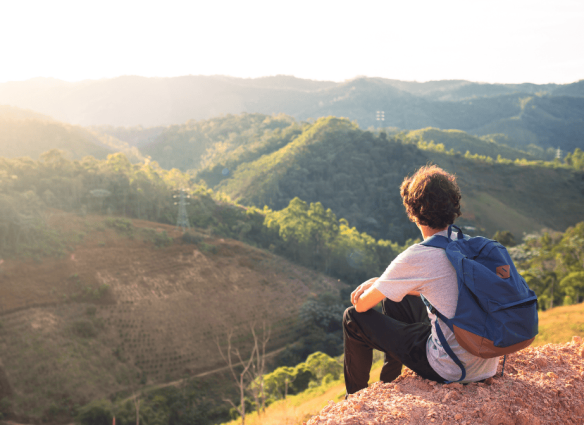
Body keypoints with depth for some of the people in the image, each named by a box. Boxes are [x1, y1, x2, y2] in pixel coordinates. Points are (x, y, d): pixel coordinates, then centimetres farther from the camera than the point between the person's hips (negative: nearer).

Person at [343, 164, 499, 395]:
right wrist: (377, 283, 15)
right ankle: (388, 385, 44)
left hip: (451, 371, -7)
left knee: (354, 318, 7)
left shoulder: (416, 257, -22)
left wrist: (368, 290, 15)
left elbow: (362, 305, -9)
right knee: (393, 299, 26)